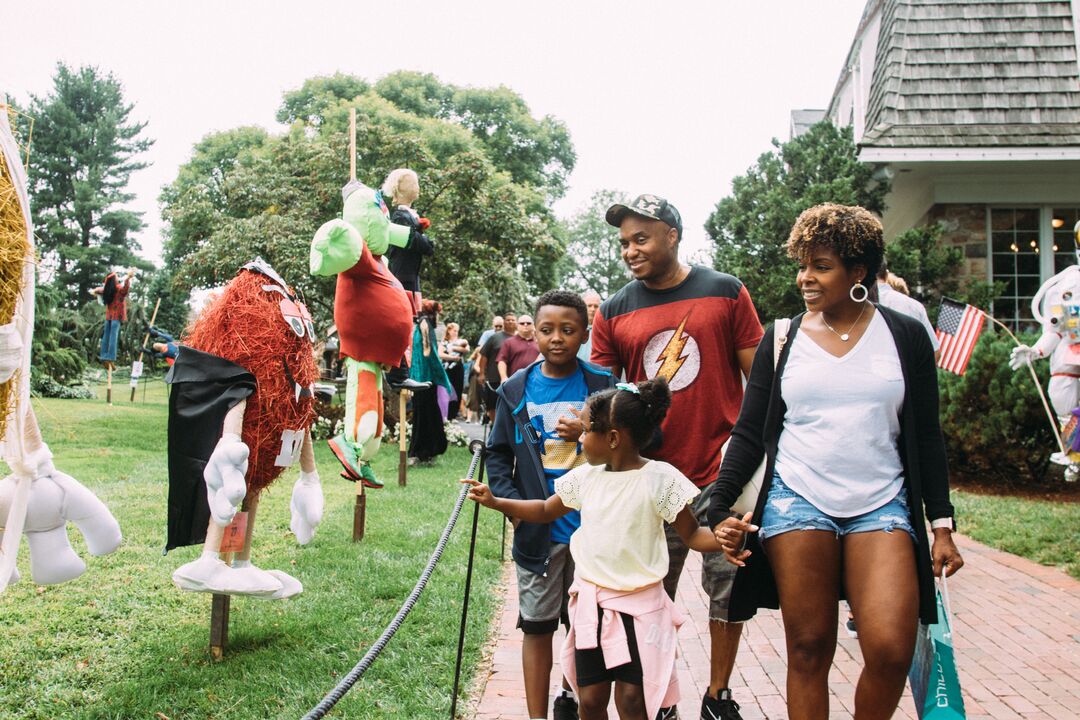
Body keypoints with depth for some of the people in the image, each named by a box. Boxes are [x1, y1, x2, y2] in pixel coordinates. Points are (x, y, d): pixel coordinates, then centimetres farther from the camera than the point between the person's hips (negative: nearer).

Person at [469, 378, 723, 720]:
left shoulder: (660, 478, -13)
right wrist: (495, 501, 9)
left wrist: (723, 539, -29)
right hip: (591, 602, 4)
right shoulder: (585, 477, 2)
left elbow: (693, 534, -9)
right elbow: (545, 511, 17)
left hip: (640, 605, -4)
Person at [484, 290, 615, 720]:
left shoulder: (603, 386, -3)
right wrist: (510, 502, -7)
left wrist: (589, 435, -18)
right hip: (537, 528, 0)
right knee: (538, 625, 6)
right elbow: (498, 453, 5)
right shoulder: (515, 390, 1)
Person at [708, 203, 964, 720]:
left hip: (881, 506, 0)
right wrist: (720, 508, -7)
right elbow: (749, 434, 5)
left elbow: (926, 439, 9)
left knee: (891, 650, -12)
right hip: (797, 502, 0)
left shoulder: (905, 336, 5)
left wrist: (942, 525, 5)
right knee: (808, 651, 2)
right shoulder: (782, 340, 6)